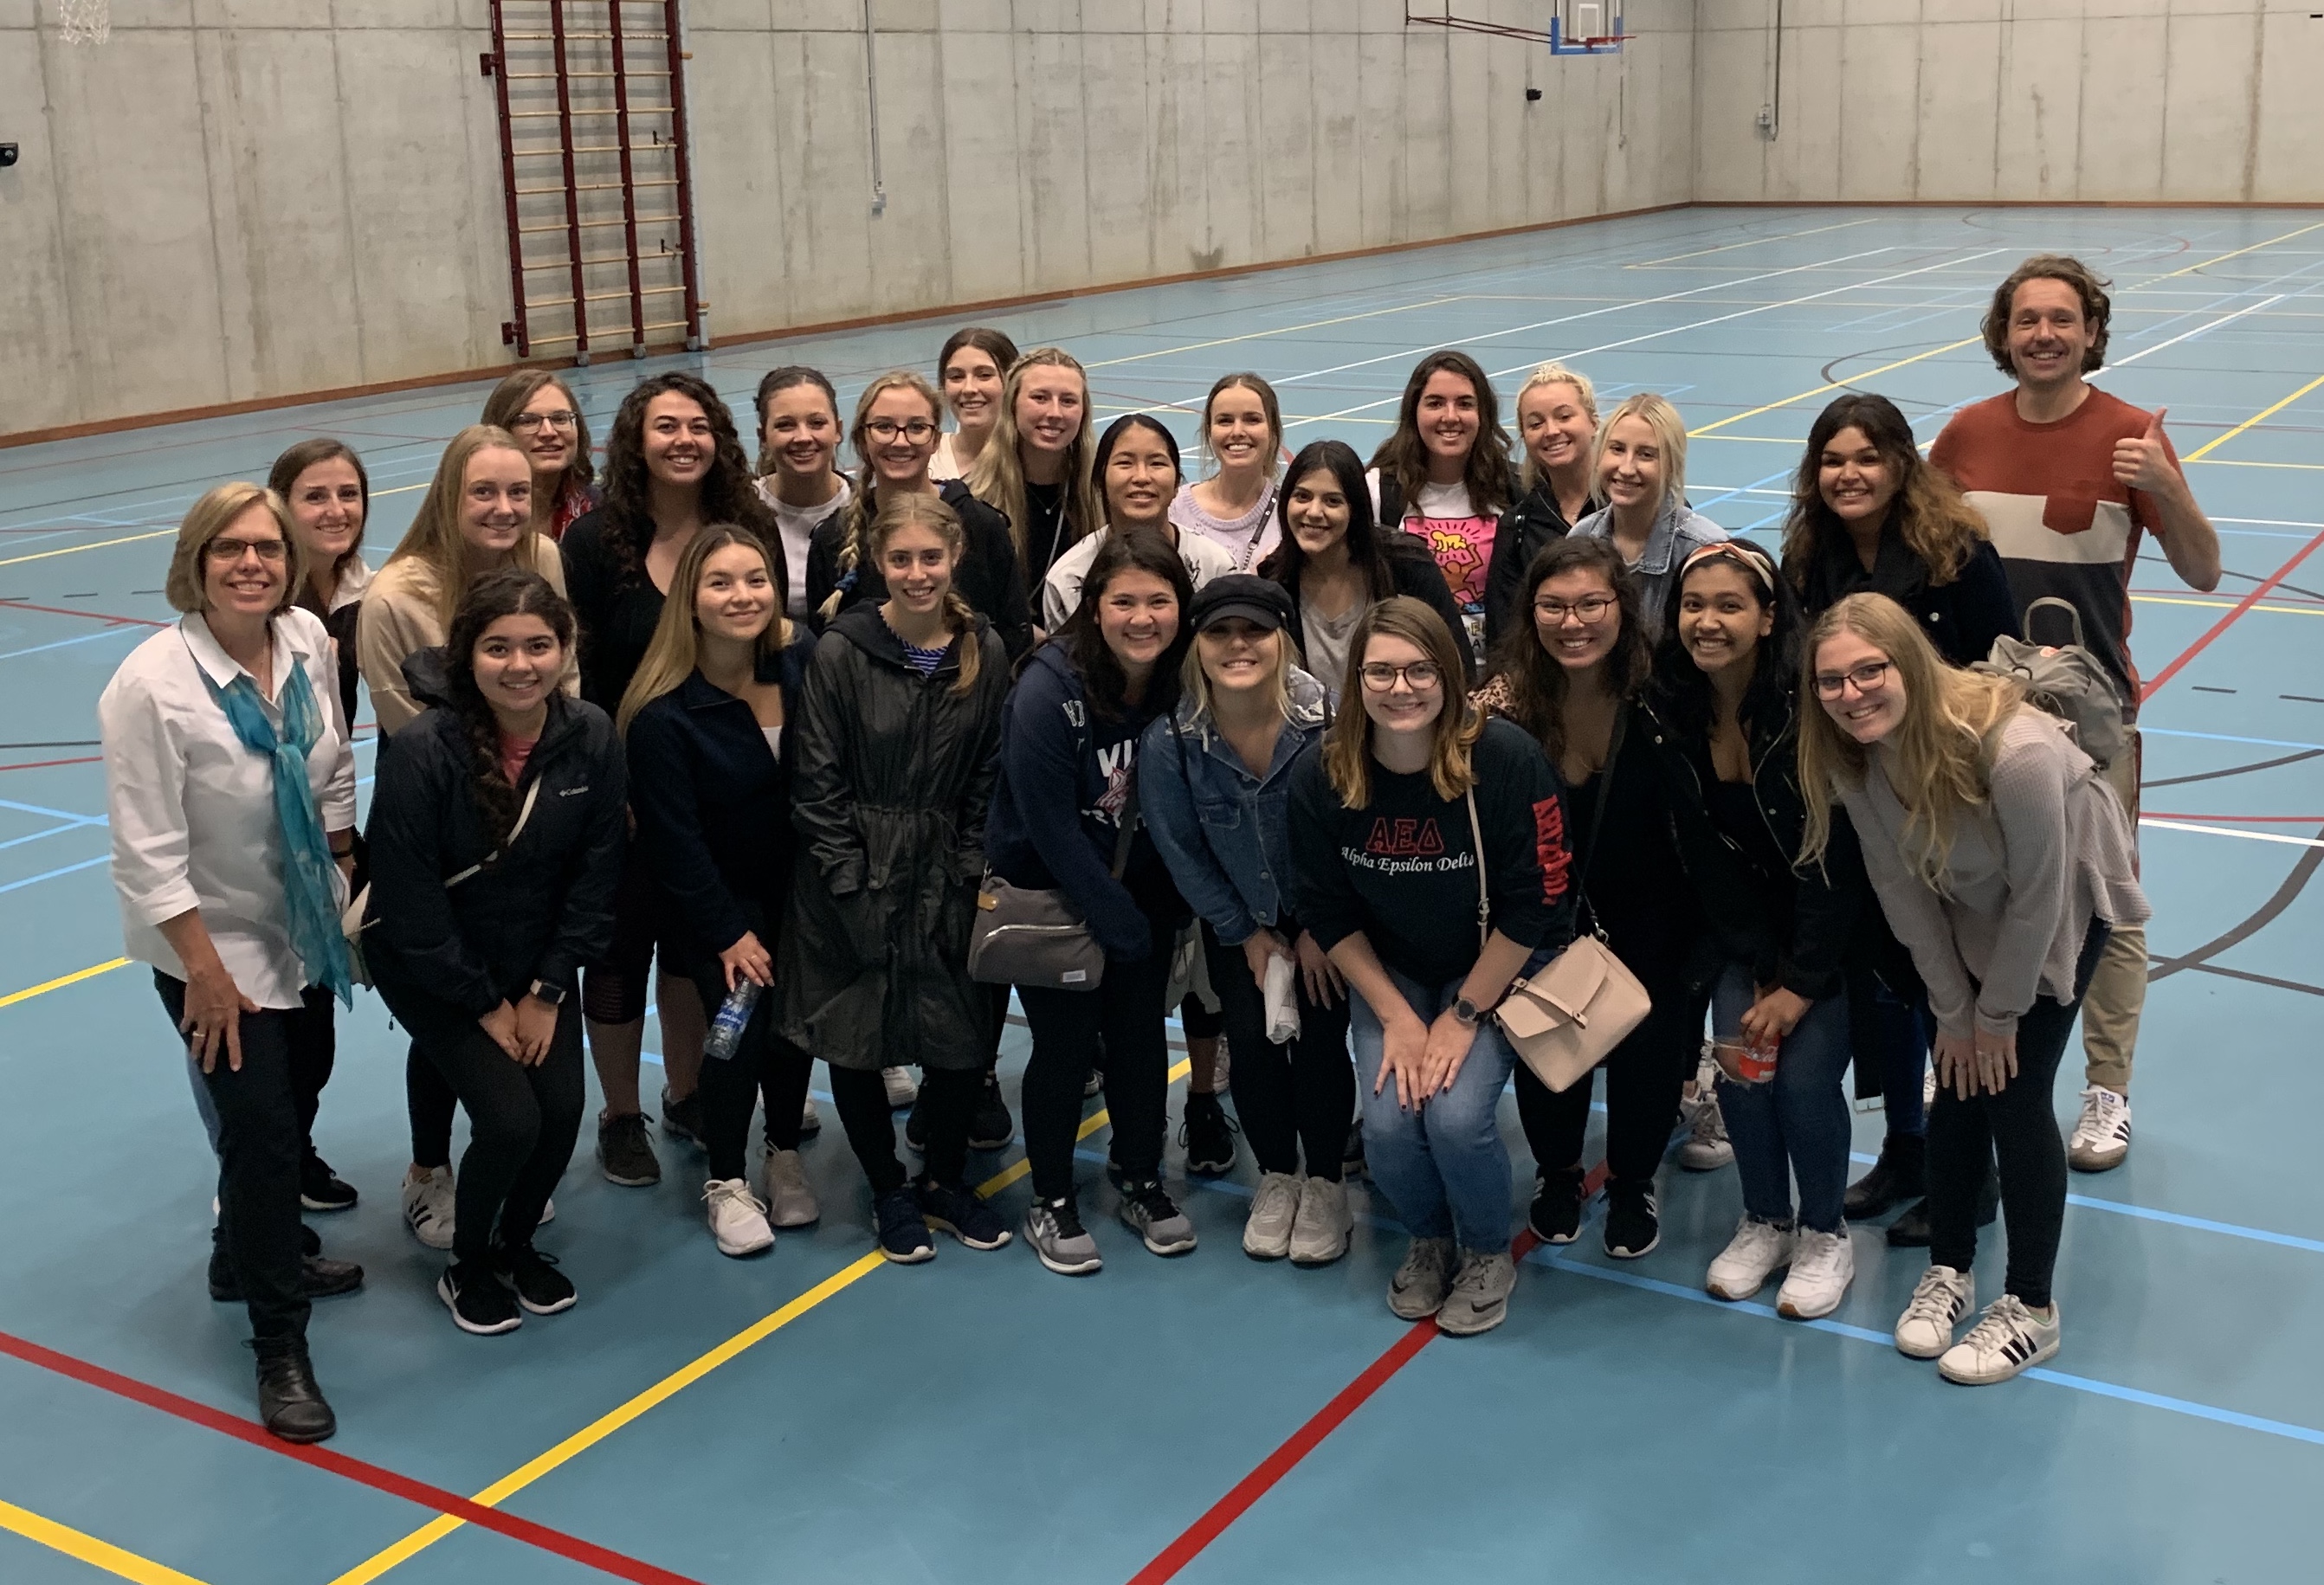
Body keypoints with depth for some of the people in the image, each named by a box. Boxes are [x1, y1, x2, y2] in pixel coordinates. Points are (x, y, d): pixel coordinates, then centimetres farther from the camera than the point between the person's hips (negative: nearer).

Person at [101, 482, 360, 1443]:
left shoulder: (310, 643, -10)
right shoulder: (150, 687, -25)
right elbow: (146, 856, -21)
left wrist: (344, 869, 9)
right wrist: (206, 971, -18)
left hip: (305, 929, 6)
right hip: (213, 942, -6)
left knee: (299, 1099, 19)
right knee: (261, 1131, -3)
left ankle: (250, 1252, 47)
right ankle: (279, 1347, 13)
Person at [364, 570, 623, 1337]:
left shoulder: (591, 737, -14)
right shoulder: (423, 750, -26)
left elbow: (596, 876, -6)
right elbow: (410, 902, -20)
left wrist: (547, 992, -8)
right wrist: (487, 1004, -14)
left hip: (538, 961, 4)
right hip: (431, 965, -4)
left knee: (562, 1109, -7)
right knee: (510, 1119, -14)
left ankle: (518, 1245, 24)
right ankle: (467, 1268, 15)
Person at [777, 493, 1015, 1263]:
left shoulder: (986, 653, -1)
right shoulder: (841, 651, -9)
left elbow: (988, 778, 4)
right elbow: (816, 782, -7)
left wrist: (967, 868, -2)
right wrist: (853, 881, -10)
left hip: (947, 877, 2)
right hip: (853, 881, -2)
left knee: (963, 1039, 6)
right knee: (854, 1041, 6)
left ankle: (945, 1181, 29)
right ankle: (890, 1193, 26)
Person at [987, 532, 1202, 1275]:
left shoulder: (1185, 687, -10)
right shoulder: (1049, 690, -23)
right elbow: (1051, 826, -21)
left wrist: (1161, 909, -5)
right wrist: (1118, 922, -17)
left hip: (1141, 889, 4)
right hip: (1048, 892, -4)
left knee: (1139, 1031, 6)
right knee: (1066, 1041, -2)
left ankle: (1140, 1182, 27)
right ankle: (1050, 1202, 16)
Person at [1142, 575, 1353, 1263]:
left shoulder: (1325, 721, -25)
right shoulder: (1169, 738, -20)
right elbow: (1180, 850, -7)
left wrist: (1321, 931, -8)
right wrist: (1246, 934, -2)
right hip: (1238, 922, 2)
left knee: (1321, 1042, -8)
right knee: (1253, 1042, -4)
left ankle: (1325, 1183, 15)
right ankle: (1276, 1177, 20)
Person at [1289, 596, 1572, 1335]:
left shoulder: (1507, 759, -24)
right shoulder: (1321, 774, -15)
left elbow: (1531, 907, -18)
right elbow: (1328, 913, -6)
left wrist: (1463, 1016, -16)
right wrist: (1397, 1018, -11)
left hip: (1501, 967, -2)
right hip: (1387, 971, 3)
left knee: (1456, 1115, -22)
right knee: (1388, 1125, -16)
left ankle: (1488, 1253, 11)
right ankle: (1429, 1239, 19)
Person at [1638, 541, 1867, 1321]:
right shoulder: (1668, 715, -11)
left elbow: (1835, 859, -23)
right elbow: (1701, 855, -7)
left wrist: (1801, 984, -21)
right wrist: (1757, 972, -12)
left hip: (1830, 920, -4)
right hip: (1744, 921, 4)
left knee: (1804, 1071, -17)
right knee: (1738, 1059, -14)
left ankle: (1825, 1234, 8)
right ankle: (1764, 1221, 11)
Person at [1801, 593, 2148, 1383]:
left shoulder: (2014, 749, -40)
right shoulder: (1850, 756, -22)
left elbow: (2038, 895, -26)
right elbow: (1901, 891, -11)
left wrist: (2000, 1010, -14)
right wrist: (1954, 1011, -6)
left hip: (2067, 898, -5)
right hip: (1969, 903, 5)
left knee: (2015, 1093, -6)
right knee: (1958, 1082, 5)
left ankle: (2032, 1308, 9)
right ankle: (1948, 1270, 24)